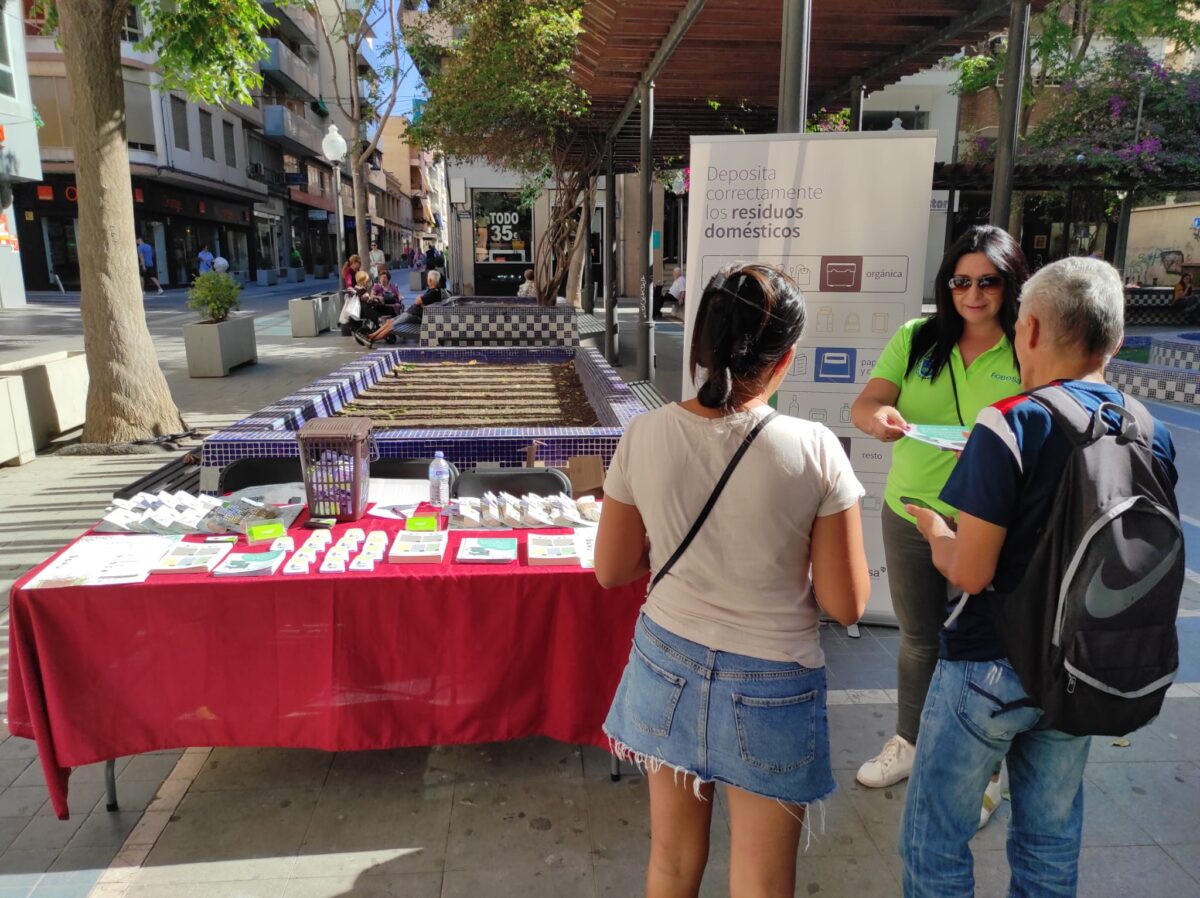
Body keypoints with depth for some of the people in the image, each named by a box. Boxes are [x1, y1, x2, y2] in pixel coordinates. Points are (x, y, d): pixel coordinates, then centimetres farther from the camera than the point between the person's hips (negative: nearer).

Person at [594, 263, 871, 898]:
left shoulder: (645, 435, -13)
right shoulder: (813, 449, -20)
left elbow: (610, 571, -2)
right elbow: (845, 605, -12)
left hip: (668, 669, 3)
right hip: (770, 689, -2)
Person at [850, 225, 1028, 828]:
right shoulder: (917, 339, 1)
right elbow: (863, 405, -5)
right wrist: (879, 416, -29)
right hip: (909, 513, 3)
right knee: (917, 638, 19)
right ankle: (909, 742, 39)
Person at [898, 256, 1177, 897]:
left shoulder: (1011, 425, -21)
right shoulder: (1153, 437, -1)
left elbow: (970, 573, -23)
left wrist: (934, 530, -1)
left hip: (990, 669, -6)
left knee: (935, 842, 12)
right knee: (1052, 841, 22)